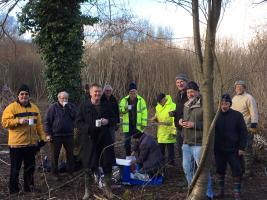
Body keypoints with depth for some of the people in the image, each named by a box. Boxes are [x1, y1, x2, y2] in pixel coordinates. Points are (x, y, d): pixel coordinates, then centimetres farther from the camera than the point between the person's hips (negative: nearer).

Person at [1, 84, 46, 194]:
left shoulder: (34, 107, 11)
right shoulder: (11, 107, -6)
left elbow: (39, 124, 14)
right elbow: (5, 122, -12)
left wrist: (42, 137, 9)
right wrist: (18, 121, -23)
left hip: (31, 143, 5)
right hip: (17, 144, -5)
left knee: (30, 167, 14)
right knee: (15, 168, 4)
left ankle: (29, 188, 28)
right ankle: (13, 190, 17)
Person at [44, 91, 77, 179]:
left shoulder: (71, 106, 8)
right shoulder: (53, 107, -1)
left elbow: (75, 116, -9)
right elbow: (47, 121, -3)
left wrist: (67, 107, -16)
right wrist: (48, 134, -8)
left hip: (69, 135, 2)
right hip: (56, 135, -2)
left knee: (70, 154, 7)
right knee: (55, 155, 5)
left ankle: (71, 171, 19)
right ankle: (55, 173, 16)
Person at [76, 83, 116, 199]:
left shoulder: (106, 106, 7)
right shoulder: (84, 106, -2)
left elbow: (114, 119, 14)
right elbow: (78, 122, -4)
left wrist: (108, 121, -8)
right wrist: (89, 128, -20)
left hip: (105, 140, 3)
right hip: (89, 140, -2)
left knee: (107, 165, 7)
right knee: (88, 167, 5)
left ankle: (107, 189, 24)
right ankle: (87, 191, 20)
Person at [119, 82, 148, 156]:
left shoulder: (141, 100, 0)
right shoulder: (124, 100, 4)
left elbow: (144, 112, -2)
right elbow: (120, 110, -3)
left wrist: (143, 124, -8)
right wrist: (124, 109, -25)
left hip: (137, 126, -1)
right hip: (127, 126, 1)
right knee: (127, 143, 6)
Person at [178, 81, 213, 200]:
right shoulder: (186, 105, 14)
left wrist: (194, 124, -21)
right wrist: (181, 121, 6)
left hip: (199, 144, -8)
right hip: (186, 143, 8)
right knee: (187, 168, 15)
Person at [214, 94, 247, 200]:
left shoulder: (237, 115, -6)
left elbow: (243, 132, -3)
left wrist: (241, 147, -8)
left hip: (234, 150, -2)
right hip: (219, 150, 2)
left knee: (236, 172, 1)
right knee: (220, 171, 12)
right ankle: (221, 191, 26)